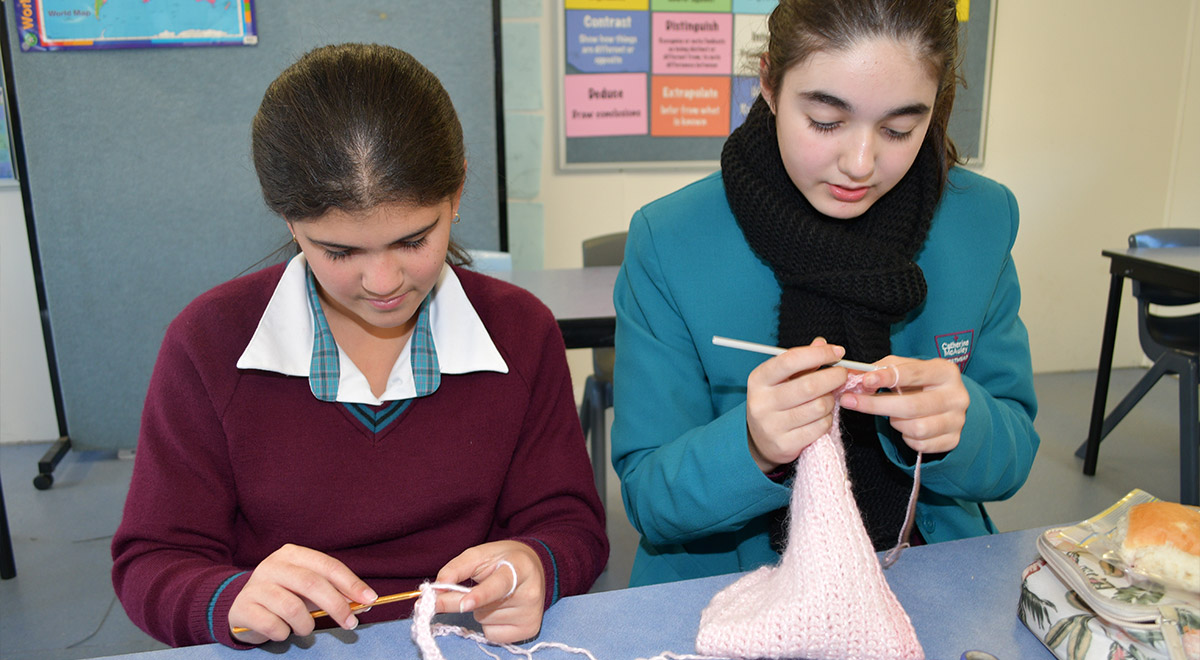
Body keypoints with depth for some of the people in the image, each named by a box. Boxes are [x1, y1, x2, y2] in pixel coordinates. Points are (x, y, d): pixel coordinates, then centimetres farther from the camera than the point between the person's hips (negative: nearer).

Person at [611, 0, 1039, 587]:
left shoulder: (983, 221, -3)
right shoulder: (668, 243, -13)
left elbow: (1013, 461, 3)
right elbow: (647, 498, -9)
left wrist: (960, 425, -20)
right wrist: (750, 448, -29)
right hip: (731, 600, -5)